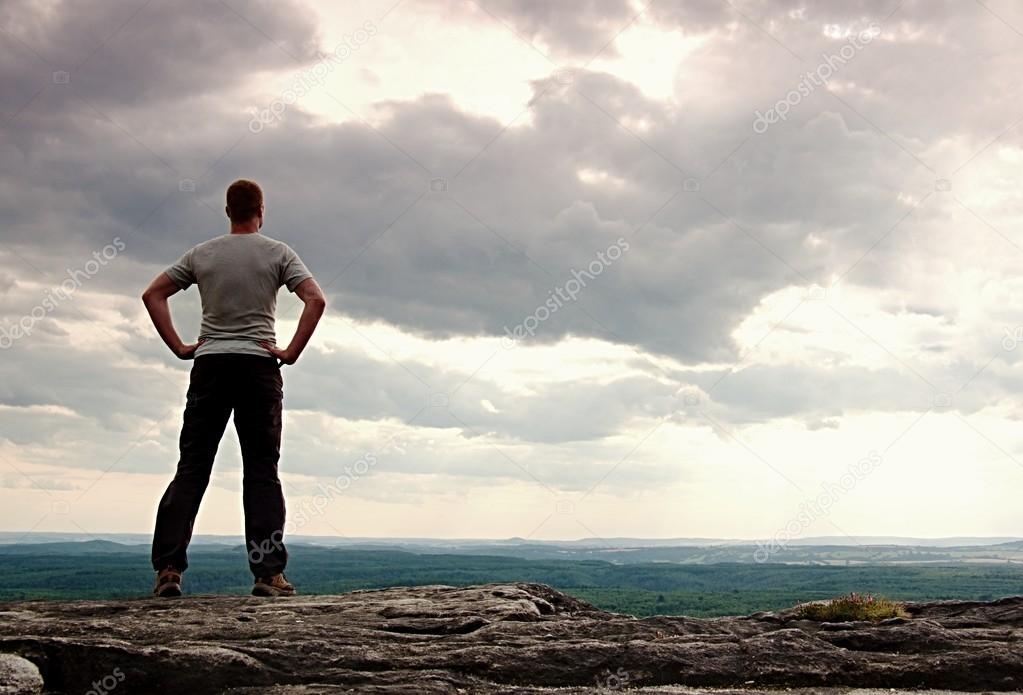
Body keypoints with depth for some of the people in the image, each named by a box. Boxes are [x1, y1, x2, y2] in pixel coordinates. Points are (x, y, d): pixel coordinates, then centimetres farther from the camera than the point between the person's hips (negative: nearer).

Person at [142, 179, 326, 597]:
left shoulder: (202, 254, 9)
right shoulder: (277, 253, 2)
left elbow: (152, 294, 9)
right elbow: (316, 300, -10)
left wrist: (179, 347, 7)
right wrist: (291, 352, -6)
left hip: (210, 364, 2)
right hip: (258, 365, -2)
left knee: (191, 468, 5)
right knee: (262, 470, 2)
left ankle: (168, 569, -2)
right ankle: (268, 574, -2)